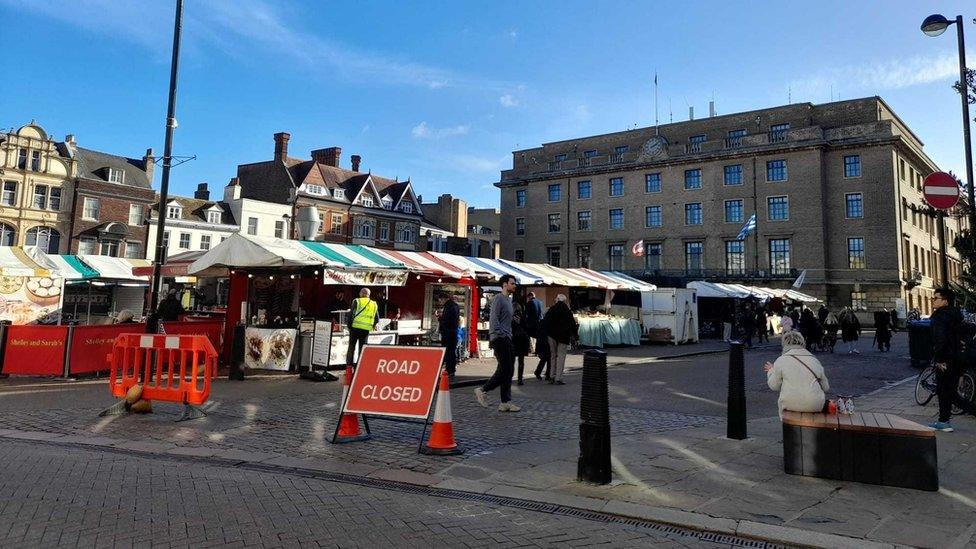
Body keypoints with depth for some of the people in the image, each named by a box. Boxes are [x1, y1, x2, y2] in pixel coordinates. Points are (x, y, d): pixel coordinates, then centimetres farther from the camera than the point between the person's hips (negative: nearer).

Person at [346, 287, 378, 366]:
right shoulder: (374, 304, 12)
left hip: (355, 327, -2)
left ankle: (349, 362, 4)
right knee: (363, 347, 10)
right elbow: (377, 319, 14)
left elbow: (351, 314, -4)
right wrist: (373, 326, 27)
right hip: (366, 329, 2)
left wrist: (349, 326, 4)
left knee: (351, 346, 7)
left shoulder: (357, 301, 1)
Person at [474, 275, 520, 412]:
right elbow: (494, 319, -17)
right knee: (505, 369, -11)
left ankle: (506, 403, 9)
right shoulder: (498, 299, -9)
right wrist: (500, 334, -22)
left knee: (508, 371, 7)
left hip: (507, 339, 10)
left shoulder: (509, 300, 21)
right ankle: (483, 390, 2)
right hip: (500, 339, -10)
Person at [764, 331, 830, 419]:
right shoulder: (814, 360, 7)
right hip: (815, 406, 2)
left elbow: (774, 386, 5)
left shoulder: (781, 360, -1)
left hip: (791, 405, -1)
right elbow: (826, 388, 14)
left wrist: (771, 370, 22)